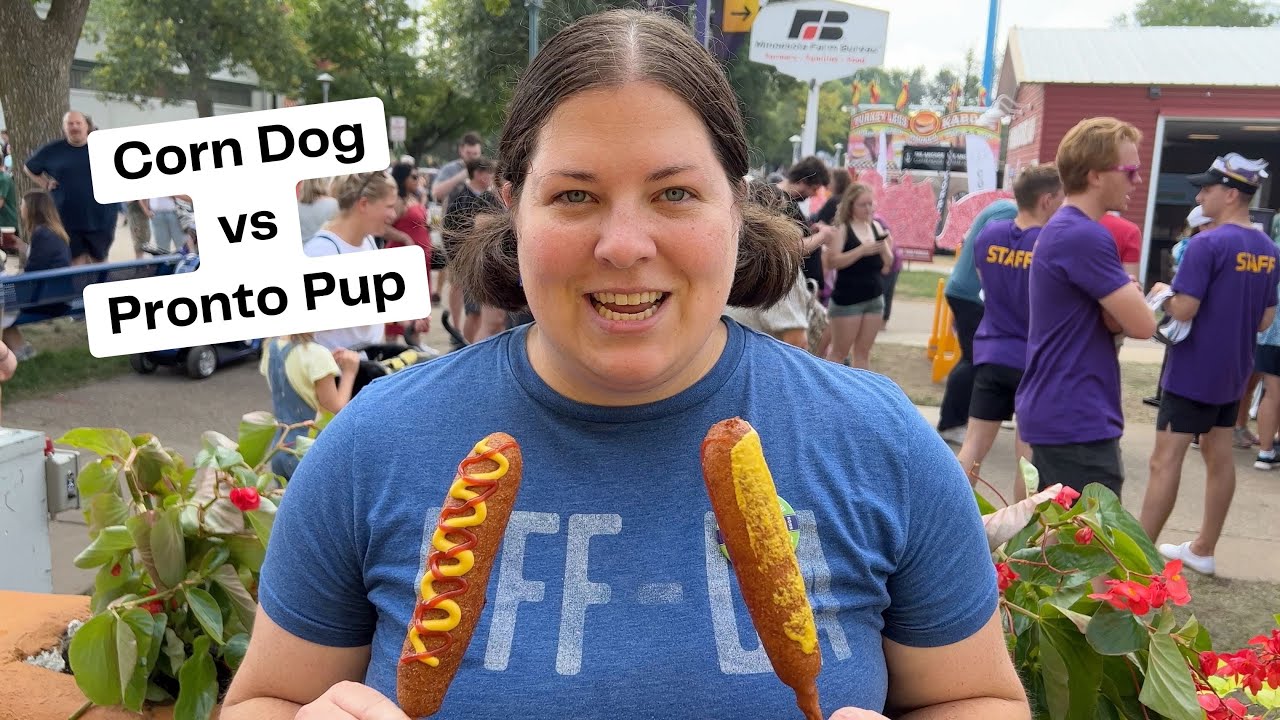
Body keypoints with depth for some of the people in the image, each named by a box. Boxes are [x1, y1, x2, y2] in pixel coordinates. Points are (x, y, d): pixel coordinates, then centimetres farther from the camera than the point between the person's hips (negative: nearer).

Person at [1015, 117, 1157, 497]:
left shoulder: (1063, 229, 14)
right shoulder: (1085, 237, -18)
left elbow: (1115, 319, 15)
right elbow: (1142, 324, -19)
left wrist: (1124, 298, -8)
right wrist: (1134, 298, 3)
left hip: (1054, 411, 10)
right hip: (1076, 421, -10)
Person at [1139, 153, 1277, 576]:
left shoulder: (1208, 244, -18)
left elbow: (1183, 310, -21)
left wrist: (1162, 294, -2)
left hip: (1193, 371, -8)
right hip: (1234, 372, 8)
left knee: (1165, 460, -4)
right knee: (1219, 457, 14)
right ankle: (1203, 550, 24)